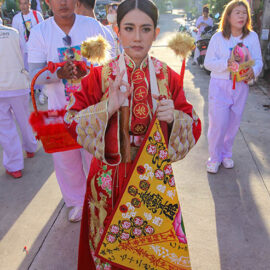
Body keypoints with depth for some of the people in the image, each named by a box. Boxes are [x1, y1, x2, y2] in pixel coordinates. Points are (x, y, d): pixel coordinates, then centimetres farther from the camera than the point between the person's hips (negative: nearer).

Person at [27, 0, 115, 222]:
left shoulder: (92, 25, -4)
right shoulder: (39, 32, -4)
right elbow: (35, 74, -9)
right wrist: (59, 74, -31)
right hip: (60, 107, 1)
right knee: (66, 158, 12)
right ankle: (77, 201, 37)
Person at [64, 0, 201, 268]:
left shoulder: (168, 76, -5)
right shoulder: (100, 75, -9)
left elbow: (194, 127, -1)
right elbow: (71, 121, -8)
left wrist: (173, 118, -22)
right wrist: (106, 109, -24)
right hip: (111, 174, 0)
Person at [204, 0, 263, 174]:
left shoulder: (252, 36, 3)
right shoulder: (218, 37, -3)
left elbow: (258, 60, 5)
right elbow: (208, 62, -5)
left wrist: (254, 70, -18)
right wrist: (226, 63, -22)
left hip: (241, 86, 3)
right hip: (220, 86, -3)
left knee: (234, 123, 11)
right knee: (218, 123, -5)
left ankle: (226, 154, 32)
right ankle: (214, 157, 16)